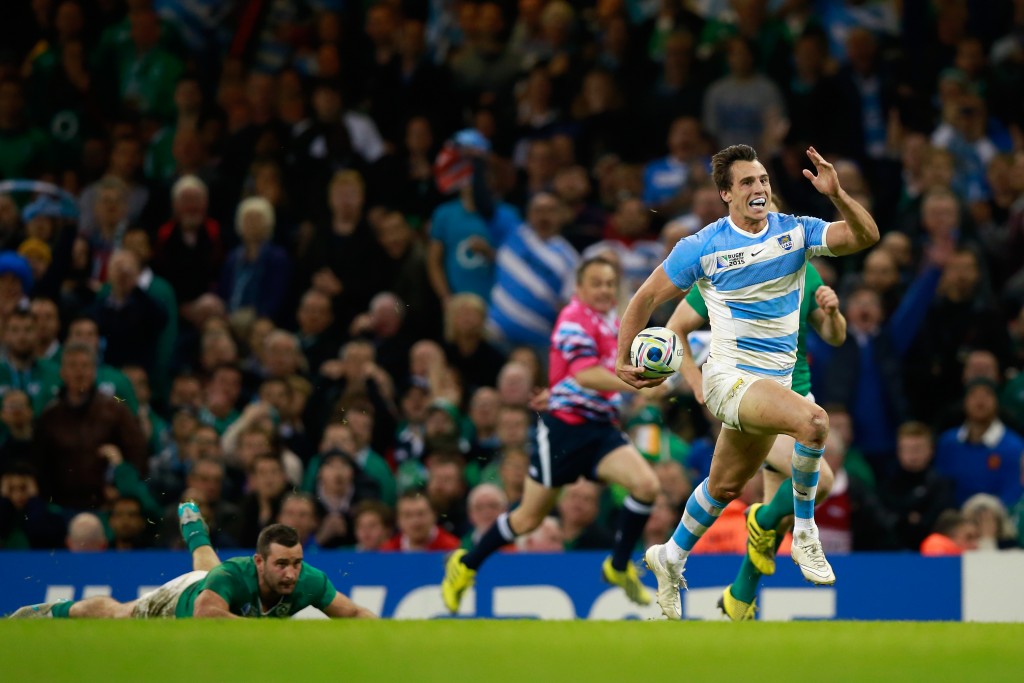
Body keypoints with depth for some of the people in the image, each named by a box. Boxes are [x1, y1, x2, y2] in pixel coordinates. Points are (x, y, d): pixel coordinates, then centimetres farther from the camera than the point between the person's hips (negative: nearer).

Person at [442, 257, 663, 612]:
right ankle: (466, 565, 24)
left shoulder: (610, 322, 13)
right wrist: (637, 385, -39)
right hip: (565, 429, -7)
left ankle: (618, 566, 0)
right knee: (529, 518, 2)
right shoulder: (575, 319, -14)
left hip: (601, 428, 7)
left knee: (646, 484, -17)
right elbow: (586, 375, -29)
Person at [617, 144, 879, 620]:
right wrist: (622, 361, 0)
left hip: (775, 382, 5)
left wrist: (837, 196, -29)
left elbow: (865, 236, -13)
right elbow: (647, 298, 2)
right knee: (813, 420, -31)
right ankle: (805, 533, -16)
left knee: (726, 487, 18)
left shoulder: (795, 232, -1)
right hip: (728, 375, -5)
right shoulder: (703, 246, -8)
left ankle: (670, 558, 42)